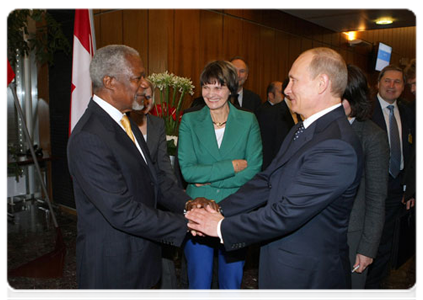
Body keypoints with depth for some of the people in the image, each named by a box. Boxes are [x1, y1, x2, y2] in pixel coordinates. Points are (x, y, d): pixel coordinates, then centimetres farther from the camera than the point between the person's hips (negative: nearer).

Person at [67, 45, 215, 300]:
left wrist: (187, 203, -10)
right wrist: (186, 223, -23)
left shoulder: (123, 121, 5)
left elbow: (152, 177, 6)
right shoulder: (89, 139, -27)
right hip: (113, 266, -8)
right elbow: (123, 212, -29)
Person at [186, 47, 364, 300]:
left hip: (307, 279, -8)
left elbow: (286, 213, -27)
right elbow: (267, 181, 4)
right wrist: (219, 210, -6)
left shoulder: (336, 146, -26)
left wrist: (223, 226, -18)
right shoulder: (302, 129, 6)